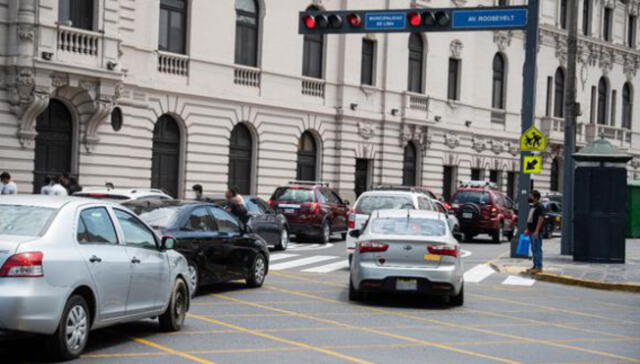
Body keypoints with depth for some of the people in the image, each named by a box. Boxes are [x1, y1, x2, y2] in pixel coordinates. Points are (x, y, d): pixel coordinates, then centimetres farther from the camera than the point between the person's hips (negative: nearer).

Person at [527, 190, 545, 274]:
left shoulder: (540, 207, -12)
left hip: (536, 232, -10)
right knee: (534, 249, 12)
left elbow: (541, 219, -20)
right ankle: (535, 266, 18)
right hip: (532, 232, 10)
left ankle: (539, 267, -8)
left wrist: (536, 231, -25)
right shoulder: (532, 207, 18)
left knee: (537, 249, -9)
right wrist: (528, 230, 22)